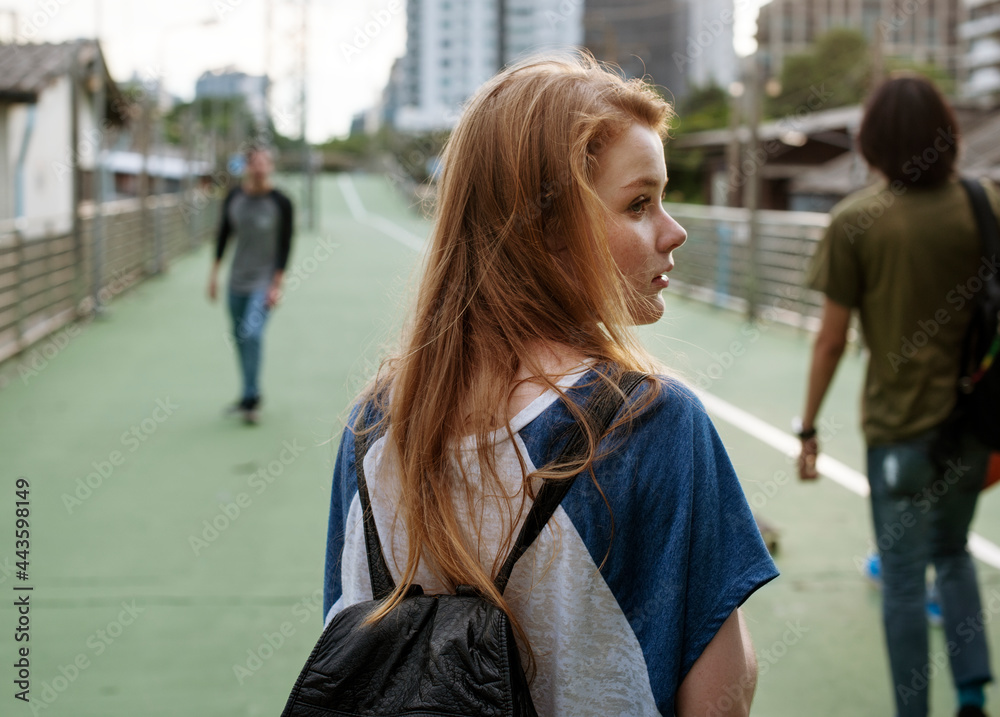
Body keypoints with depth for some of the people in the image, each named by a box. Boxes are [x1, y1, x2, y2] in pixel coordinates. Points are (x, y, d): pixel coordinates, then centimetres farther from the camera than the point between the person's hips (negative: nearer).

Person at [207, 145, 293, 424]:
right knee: (239, 337, 12)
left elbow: (285, 245, -8)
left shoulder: (280, 202, -10)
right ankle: (250, 395, 27)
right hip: (238, 279, 5)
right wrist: (214, 272, 11)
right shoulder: (234, 197, 1)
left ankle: (251, 399, -12)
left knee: (251, 333, -20)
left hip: (264, 282, -5)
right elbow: (223, 234, 12)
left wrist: (277, 285, -12)